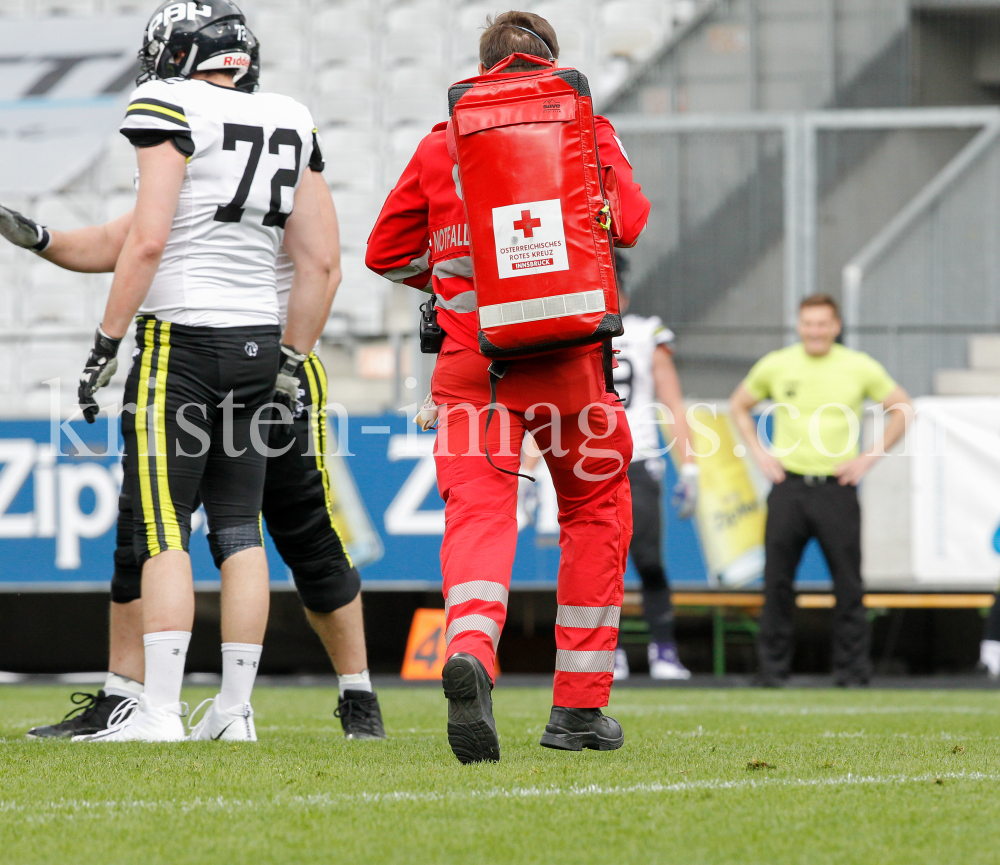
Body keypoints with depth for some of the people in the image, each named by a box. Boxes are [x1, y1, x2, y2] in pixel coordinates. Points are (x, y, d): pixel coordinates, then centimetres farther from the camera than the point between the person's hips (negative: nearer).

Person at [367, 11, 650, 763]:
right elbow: (632, 224, -10)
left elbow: (387, 252, 14)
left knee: (479, 513, -8)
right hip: (567, 357, -1)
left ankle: (470, 651, -40)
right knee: (595, 509, 17)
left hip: (472, 359, 1)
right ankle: (579, 707, 17)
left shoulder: (440, 147, 10)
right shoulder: (585, 133, 4)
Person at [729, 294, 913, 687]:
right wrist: (759, 453, 9)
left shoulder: (860, 367, 2)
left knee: (848, 584, -3)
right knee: (777, 582, 0)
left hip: (837, 488, -1)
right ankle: (773, 666, 8)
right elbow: (739, 405, 20)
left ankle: (852, 669, 4)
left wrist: (868, 458, 3)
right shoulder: (775, 366, 5)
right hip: (788, 488, 1)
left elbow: (902, 409, 11)